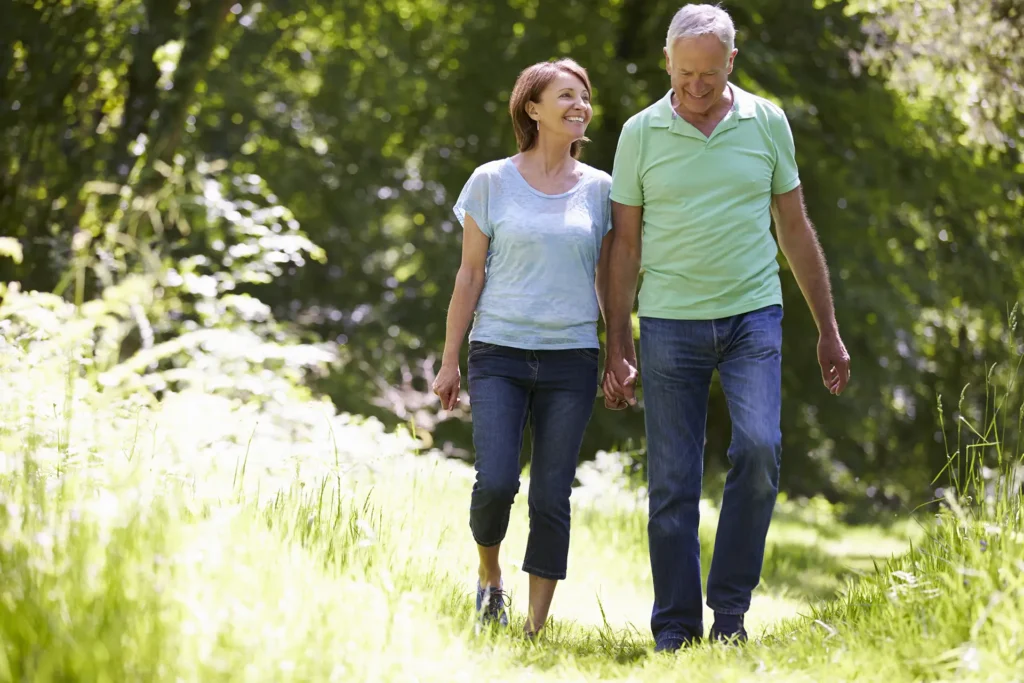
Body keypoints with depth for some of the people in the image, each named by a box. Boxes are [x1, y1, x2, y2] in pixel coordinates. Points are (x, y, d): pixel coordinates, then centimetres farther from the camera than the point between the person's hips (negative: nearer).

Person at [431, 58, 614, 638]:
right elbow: (470, 274, 5)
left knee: (552, 497, 0)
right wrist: (450, 361, 4)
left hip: (572, 357, 2)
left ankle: (537, 628, 8)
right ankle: (490, 575, 17)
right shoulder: (493, 182, 2)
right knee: (496, 483, -14)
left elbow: (606, 279, 13)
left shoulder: (600, 189, 7)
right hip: (500, 354, -2)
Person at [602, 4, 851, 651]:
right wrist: (617, 348, 1)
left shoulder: (767, 123, 4)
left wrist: (828, 327, 11)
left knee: (760, 447, -19)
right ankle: (675, 629, 10)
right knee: (673, 483, 0)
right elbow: (626, 245, 5)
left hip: (753, 315, 0)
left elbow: (795, 228, 11)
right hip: (670, 323, 0)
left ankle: (730, 609, -6)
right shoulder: (641, 133, 1)